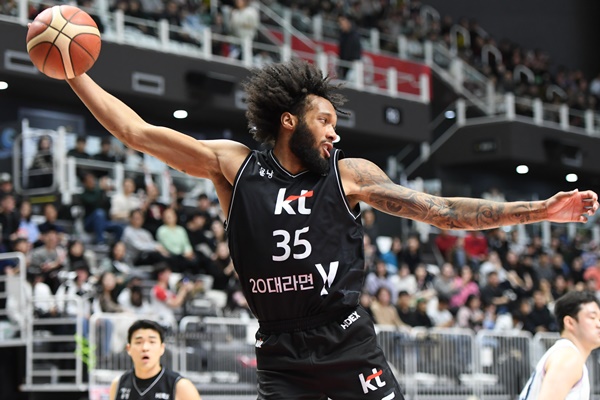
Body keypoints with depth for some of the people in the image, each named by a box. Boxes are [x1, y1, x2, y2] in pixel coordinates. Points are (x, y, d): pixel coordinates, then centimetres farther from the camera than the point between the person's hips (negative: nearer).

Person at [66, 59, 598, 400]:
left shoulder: (349, 174, 4)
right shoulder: (232, 164, 4)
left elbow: (444, 212, 1)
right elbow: (136, 131, 4)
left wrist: (542, 210, -5)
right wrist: (74, 73, 0)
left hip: (350, 347, 0)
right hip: (281, 357, 0)